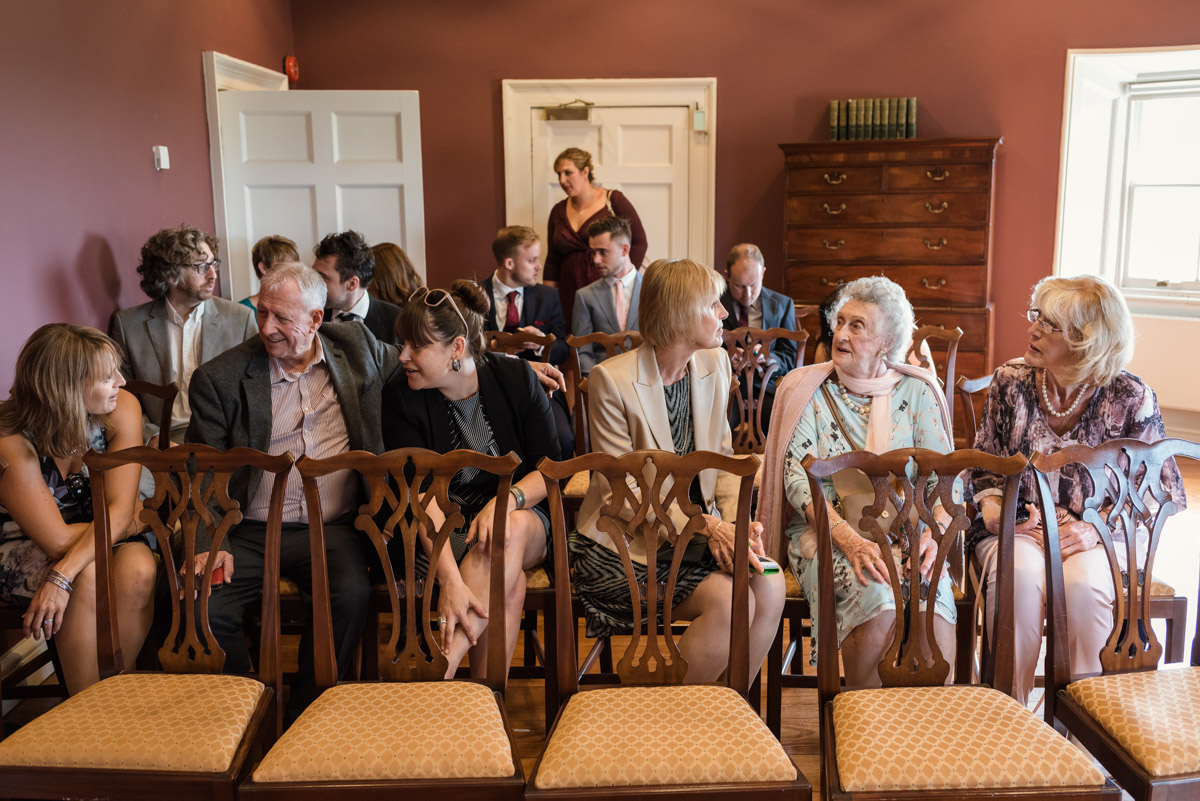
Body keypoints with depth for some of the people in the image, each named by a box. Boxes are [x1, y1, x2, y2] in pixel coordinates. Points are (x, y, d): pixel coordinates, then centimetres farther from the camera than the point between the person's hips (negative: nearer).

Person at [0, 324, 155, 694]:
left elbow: (119, 510, -22)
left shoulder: (122, 408, -19)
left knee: (138, 570, -29)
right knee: (89, 578, -32)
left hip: (101, 535, 3)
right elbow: (57, 540, -25)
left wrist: (63, 577, -34)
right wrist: (130, 522, -12)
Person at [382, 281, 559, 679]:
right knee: (510, 585, -33)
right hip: (439, 533, -1)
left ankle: (436, 669, -38)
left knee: (513, 528, -36)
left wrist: (506, 500, -26)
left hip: (521, 515, 2)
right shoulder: (401, 398, -10)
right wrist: (449, 579, -34)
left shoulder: (515, 377, -6)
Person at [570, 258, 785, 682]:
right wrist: (708, 528, -23)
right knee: (728, 599, -25)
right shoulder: (611, 379, -13)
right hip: (626, 541, -6)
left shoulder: (715, 364, 6)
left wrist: (736, 521, -11)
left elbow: (722, 459, 9)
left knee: (768, 586, -21)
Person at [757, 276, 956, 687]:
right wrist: (850, 539, -21)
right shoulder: (808, 390, 6)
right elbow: (797, 476, -6)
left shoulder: (916, 392, 11)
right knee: (878, 600, -32)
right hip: (825, 530, -1)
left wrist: (934, 533, -16)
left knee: (931, 604, -31)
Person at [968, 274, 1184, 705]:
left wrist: (1096, 528, -17)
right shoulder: (1010, 382, 0)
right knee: (1021, 576, -32)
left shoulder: (1130, 398, -7)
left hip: (1098, 539, -1)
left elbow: (1166, 495, -3)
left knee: (1083, 585, -34)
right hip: (1016, 530, 1)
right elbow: (982, 469, 9)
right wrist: (998, 512, -12)